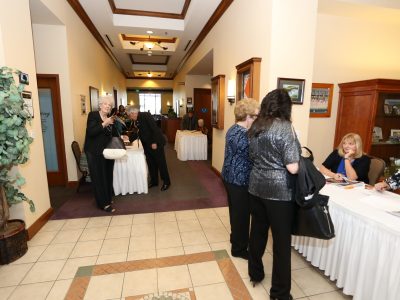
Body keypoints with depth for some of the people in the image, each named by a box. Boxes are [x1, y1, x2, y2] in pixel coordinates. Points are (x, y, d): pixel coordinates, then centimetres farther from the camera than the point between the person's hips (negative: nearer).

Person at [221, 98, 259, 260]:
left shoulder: (233, 129, 8)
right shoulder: (243, 135, -24)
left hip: (230, 177, 10)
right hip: (240, 180, -10)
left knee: (235, 211, 24)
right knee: (242, 214, 7)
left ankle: (235, 238, 43)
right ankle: (239, 248, 24)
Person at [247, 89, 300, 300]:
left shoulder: (255, 126, 5)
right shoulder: (285, 127, -14)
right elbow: (292, 168, -17)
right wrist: (302, 160, 2)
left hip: (257, 186, 6)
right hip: (279, 190, -6)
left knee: (257, 231, 19)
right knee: (282, 240, 8)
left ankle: (255, 274, 38)